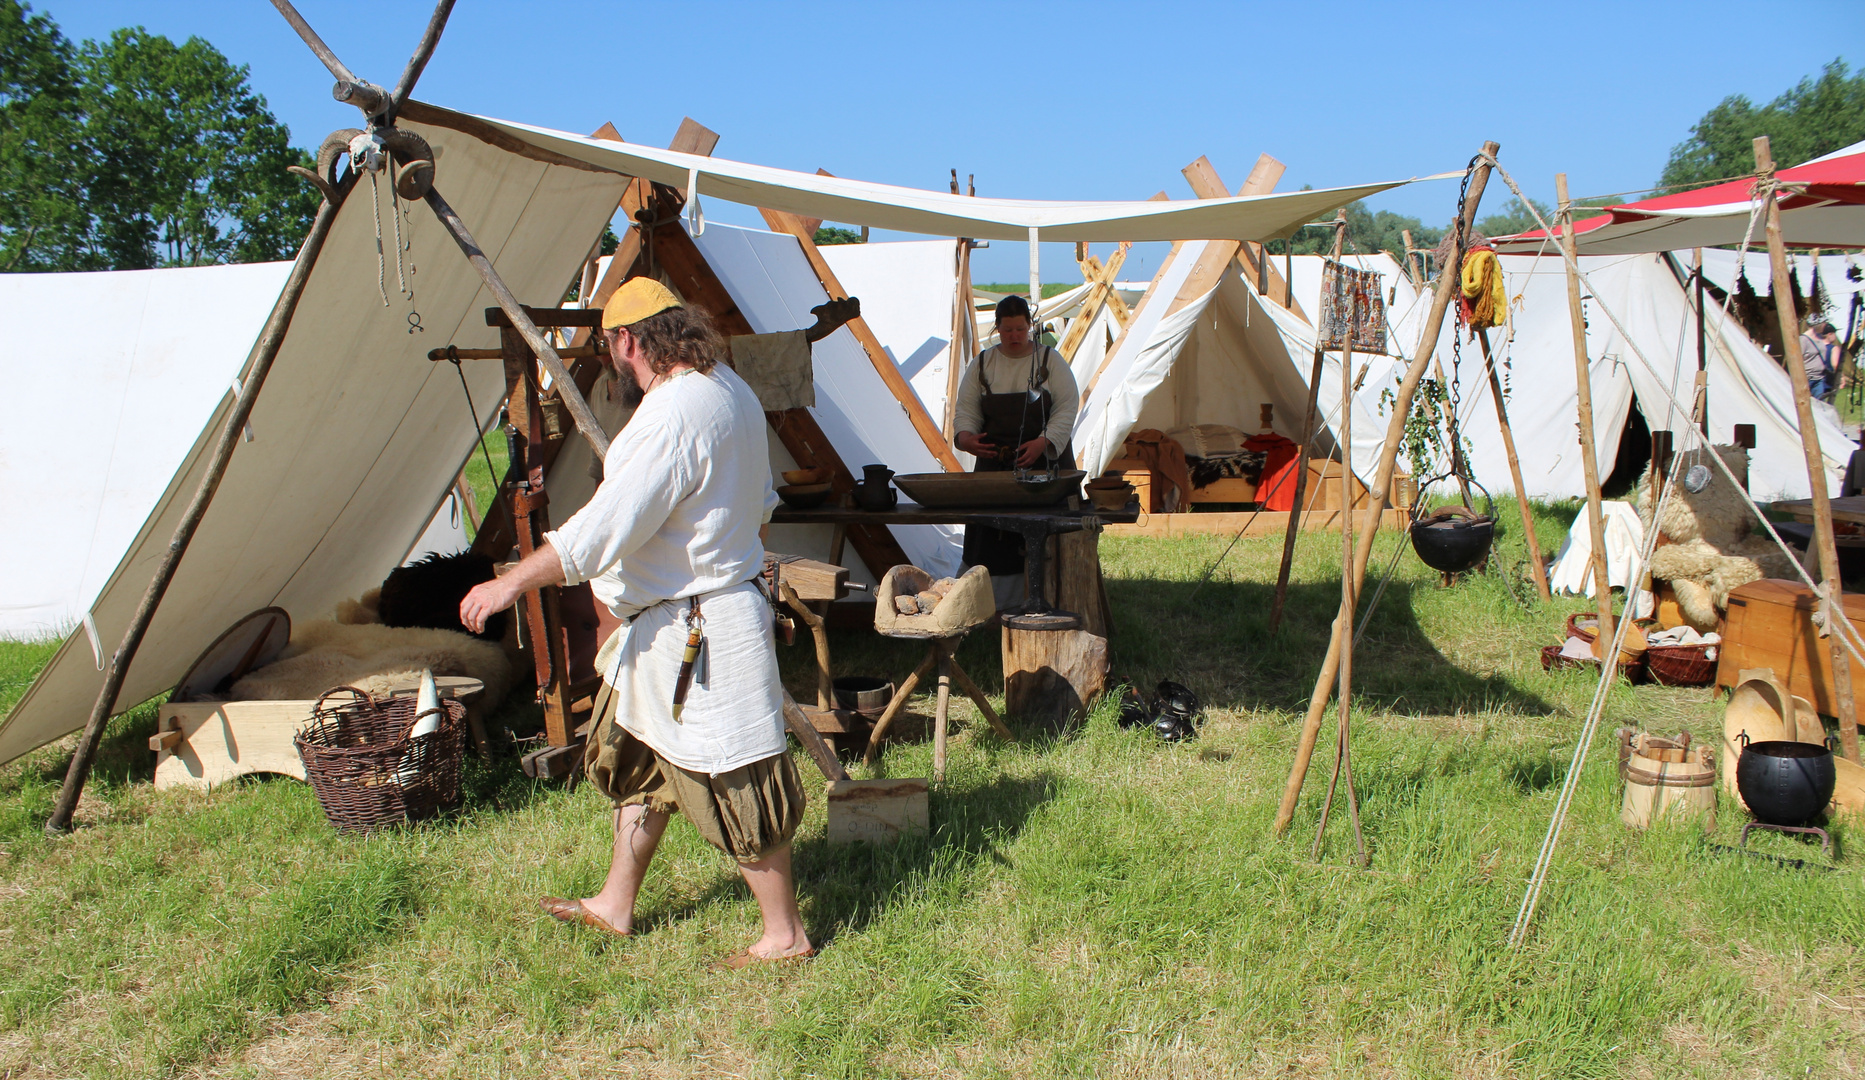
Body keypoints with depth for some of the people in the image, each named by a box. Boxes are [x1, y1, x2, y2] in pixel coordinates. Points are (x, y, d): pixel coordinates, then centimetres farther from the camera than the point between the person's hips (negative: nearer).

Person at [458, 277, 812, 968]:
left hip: (692, 635, -11)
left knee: (734, 783, 1)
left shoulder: (670, 418, -25)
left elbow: (600, 530, -26)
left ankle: (785, 935, 15)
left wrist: (512, 583, -16)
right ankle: (616, 905, 37)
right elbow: (760, 504, 19)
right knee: (636, 756, 21)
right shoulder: (729, 389, 7)